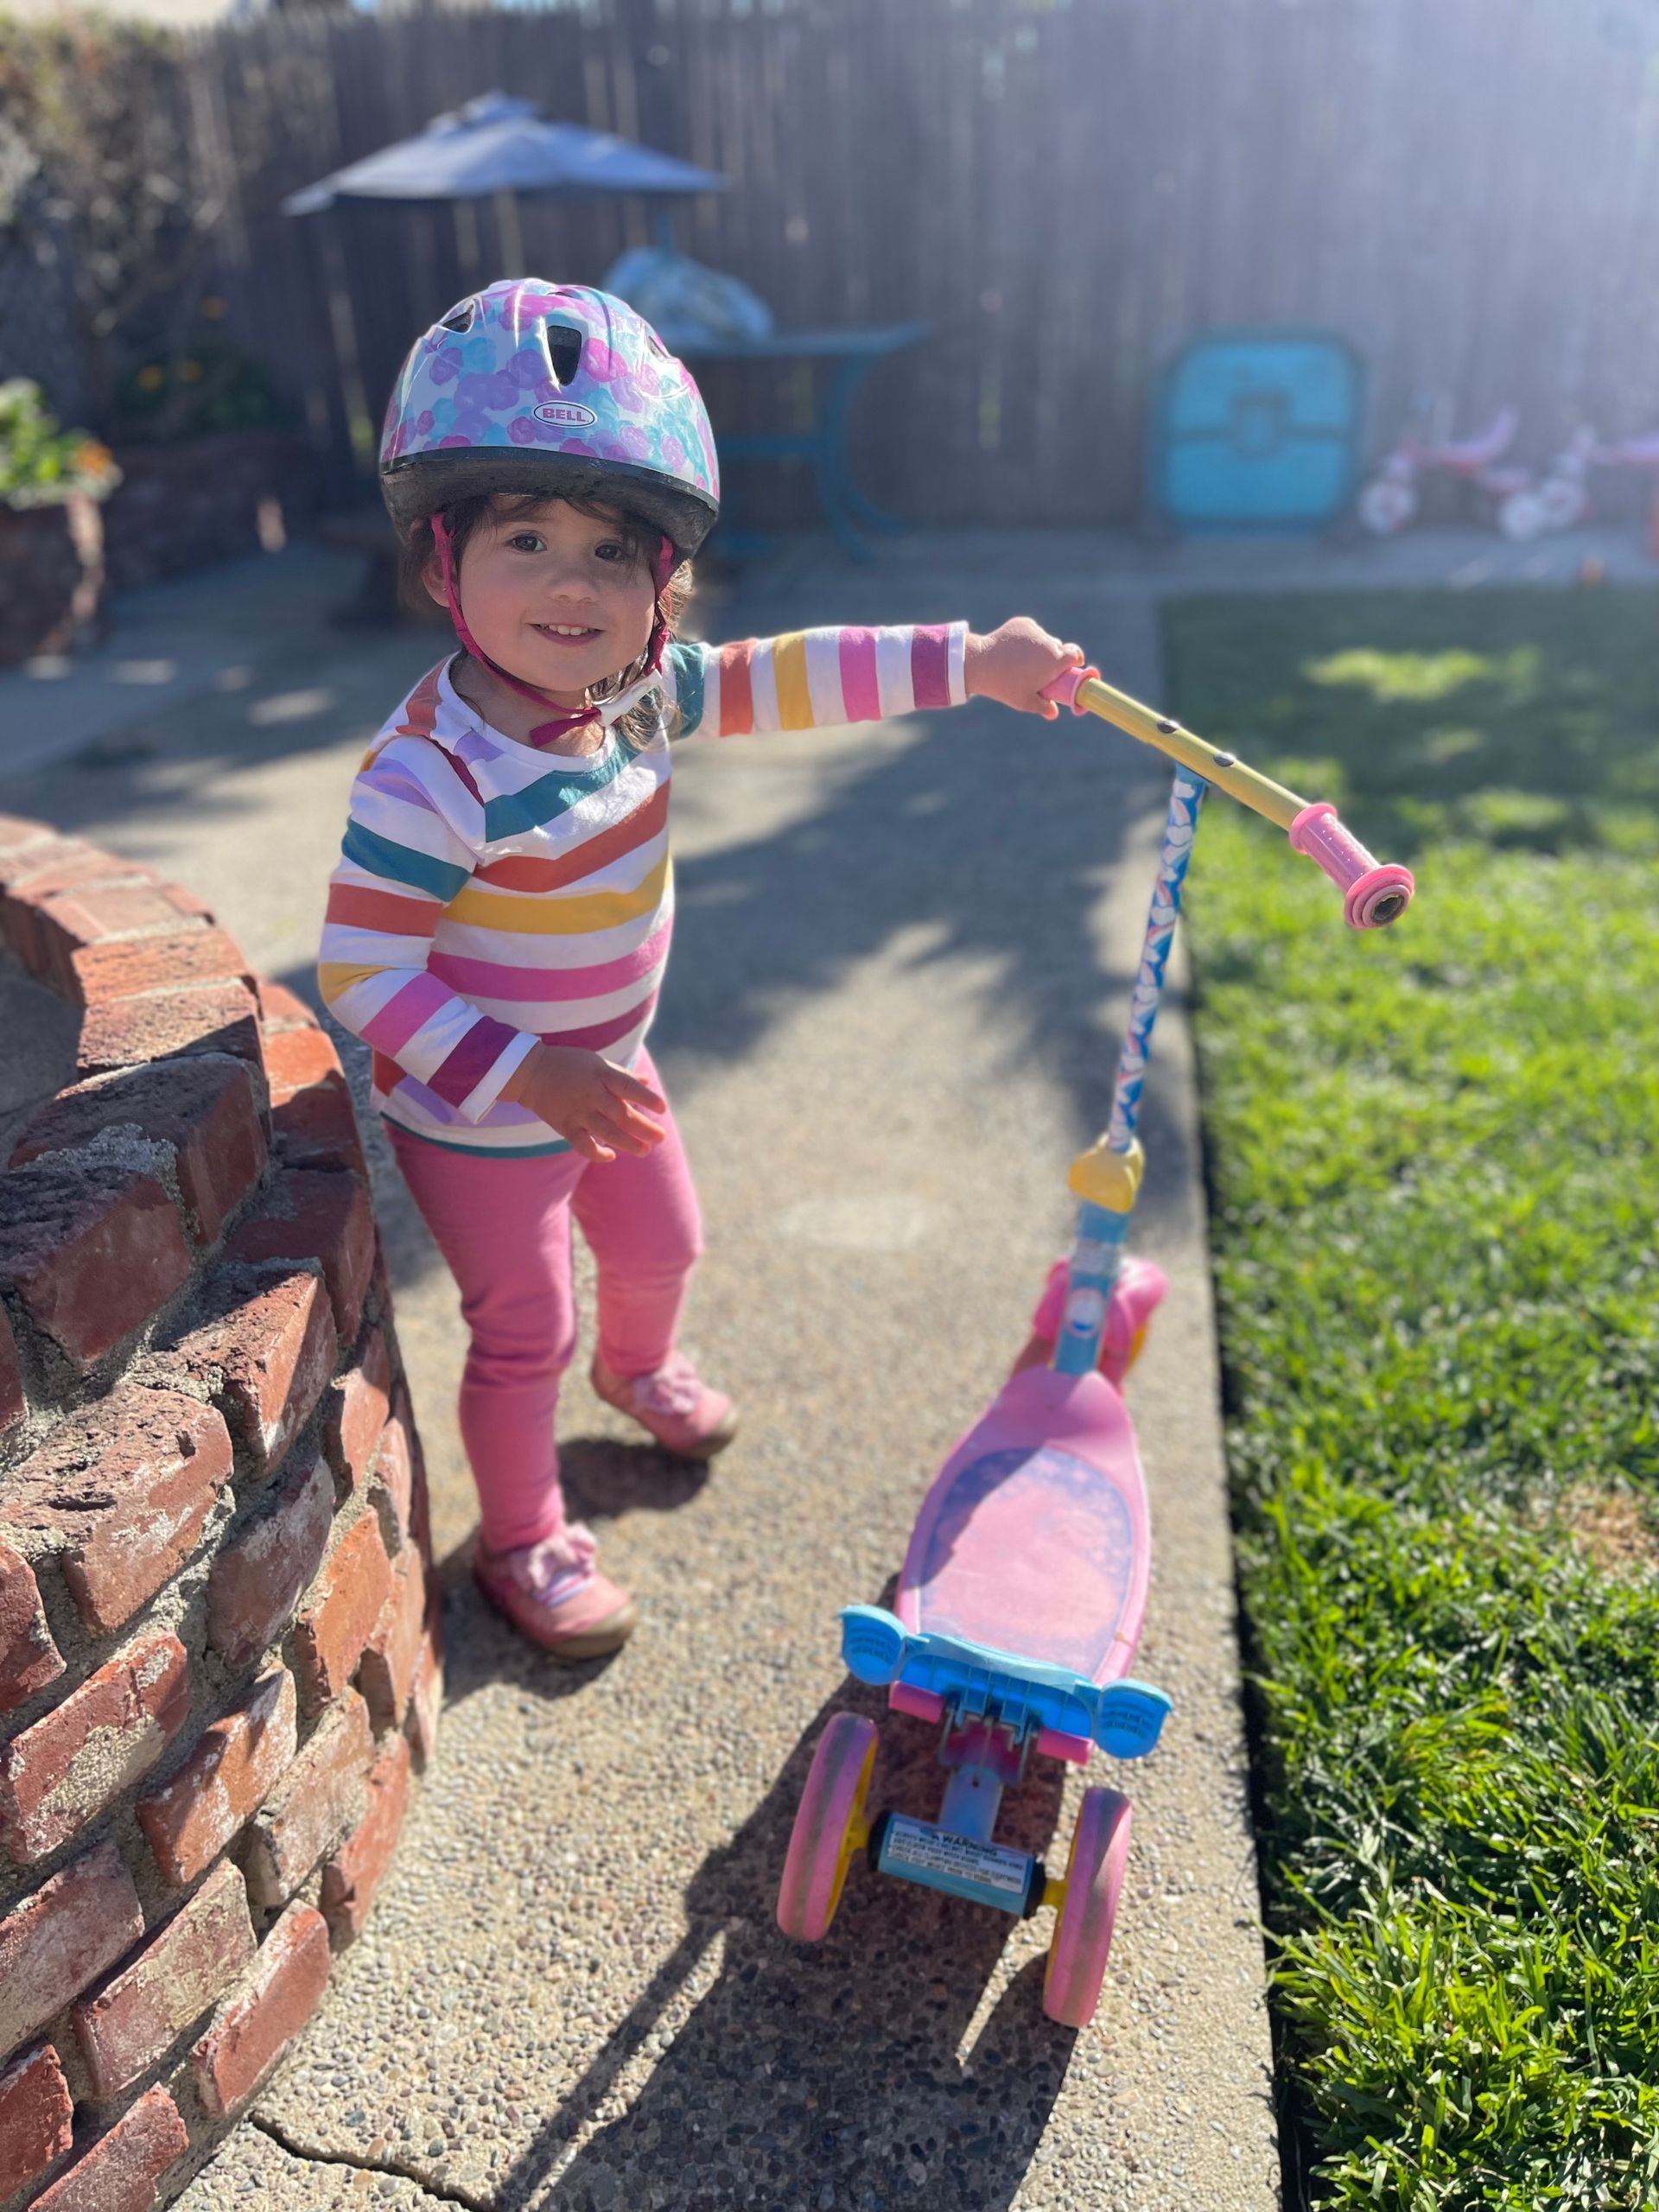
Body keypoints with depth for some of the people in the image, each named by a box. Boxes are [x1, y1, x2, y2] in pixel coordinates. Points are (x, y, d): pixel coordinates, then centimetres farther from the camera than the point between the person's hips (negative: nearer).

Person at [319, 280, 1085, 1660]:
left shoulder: (635, 690, -10)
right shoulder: (430, 777, -32)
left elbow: (781, 678, -2)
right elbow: (362, 976, -29)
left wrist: (967, 663, -6)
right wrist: (526, 1076, -34)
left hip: (606, 1073, 7)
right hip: (479, 1120, -7)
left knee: (661, 1248, 28)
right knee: (525, 1336, 11)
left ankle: (642, 1367, 63)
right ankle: (522, 1541, 38)